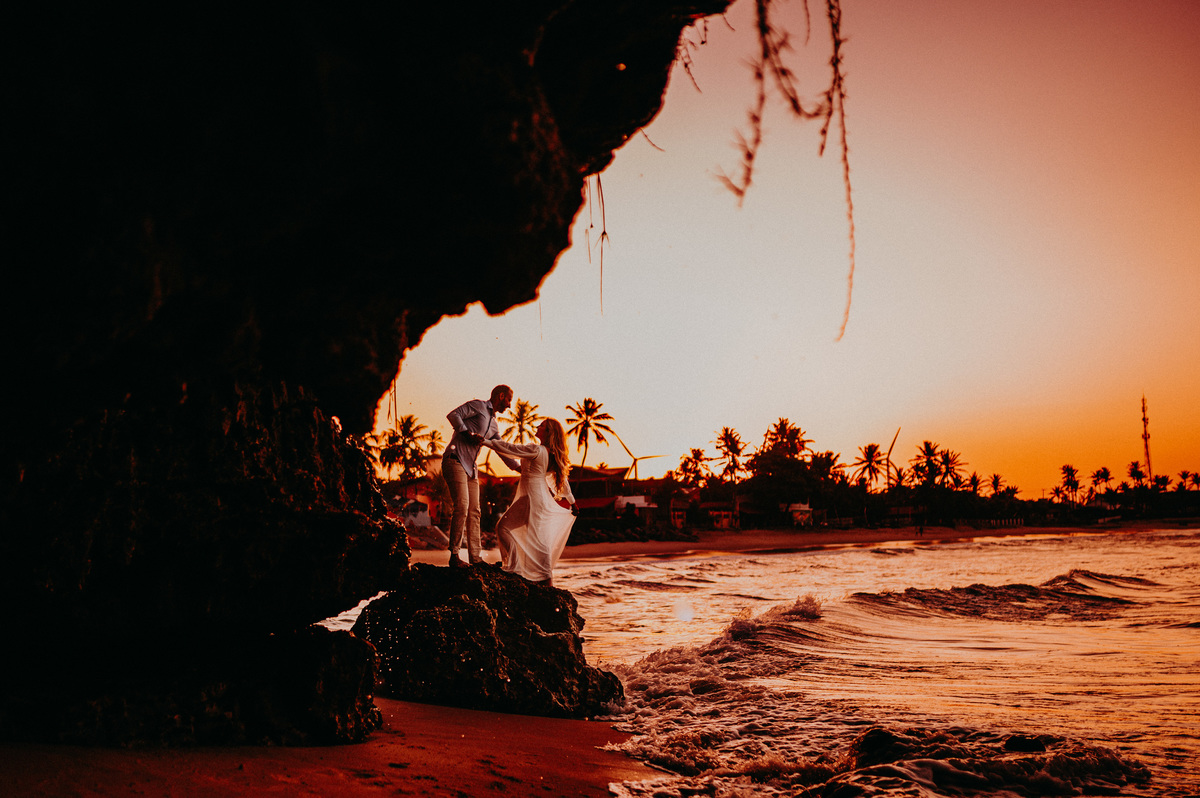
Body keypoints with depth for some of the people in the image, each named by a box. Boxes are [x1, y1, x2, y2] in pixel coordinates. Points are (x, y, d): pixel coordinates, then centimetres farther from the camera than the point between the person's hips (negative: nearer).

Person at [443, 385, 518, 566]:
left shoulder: (494, 425, 22)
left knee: (474, 511, 4)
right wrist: (470, 434, -19)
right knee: (461, 507, -15)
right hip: (455, 460, -9)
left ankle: (475, 558, 7)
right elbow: (453, 415, -14)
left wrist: (521, 469, 23)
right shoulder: (478, 406, -1)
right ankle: (454, 556, -12)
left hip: (471, 468, 9)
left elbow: (502, 451, 28)